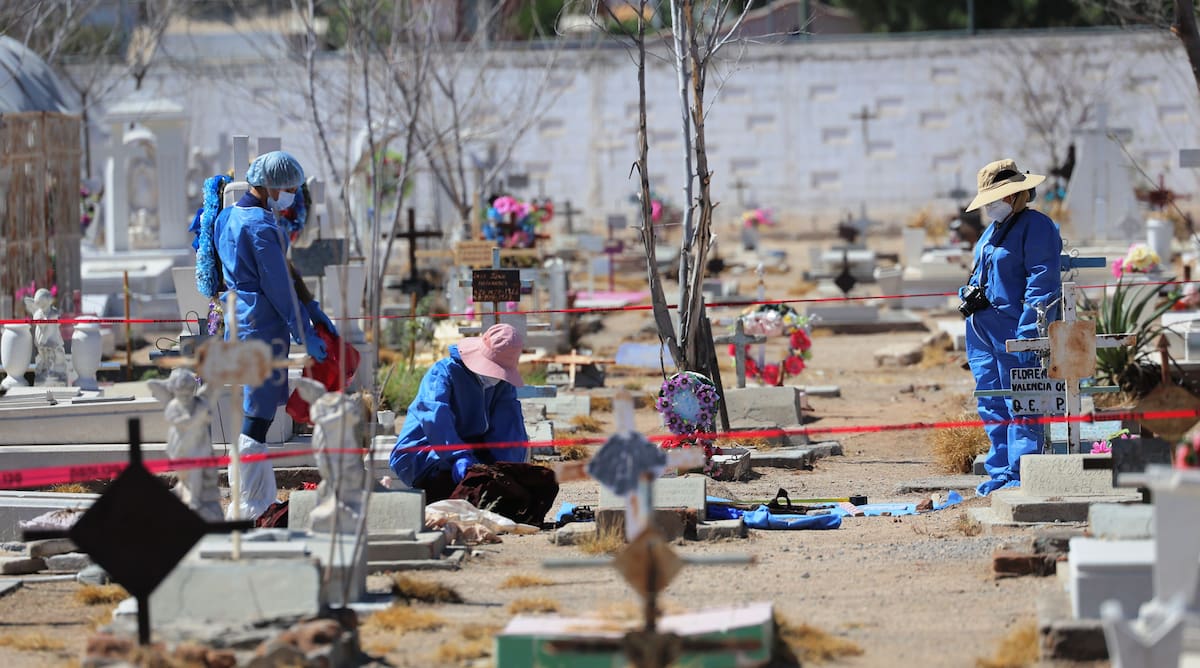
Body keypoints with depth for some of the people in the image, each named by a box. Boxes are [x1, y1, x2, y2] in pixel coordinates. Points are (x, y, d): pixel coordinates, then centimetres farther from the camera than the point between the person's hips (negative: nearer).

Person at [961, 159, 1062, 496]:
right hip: (984, 330, 10)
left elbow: (1042, 282, -16)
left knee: (1020, 408, -7)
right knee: (991, 406, 11)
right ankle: (1001, 472, 17)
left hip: (1013, 330, -10)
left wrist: (1028, 332, -22)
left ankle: (1021, 475, -6)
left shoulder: (1036, 227, -10)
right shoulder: (993, 229, 20)